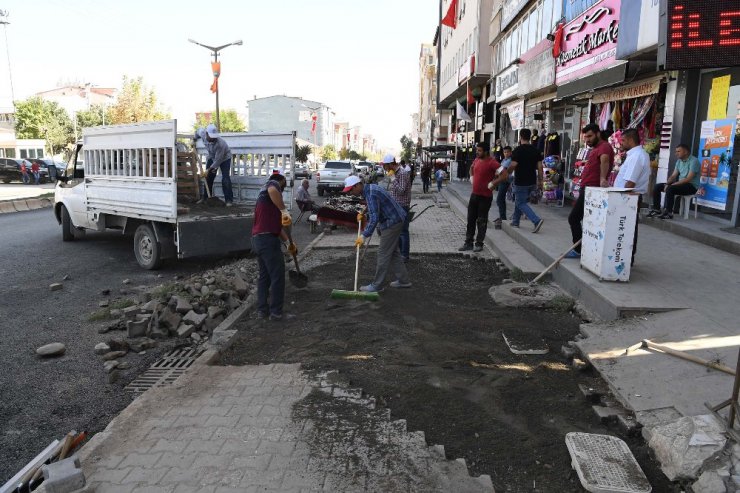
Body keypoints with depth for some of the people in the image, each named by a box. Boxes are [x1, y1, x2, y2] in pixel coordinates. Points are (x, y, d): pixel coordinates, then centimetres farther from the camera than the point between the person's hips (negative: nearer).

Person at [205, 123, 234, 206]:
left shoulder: (220, 143, -39)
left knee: (225, 179, -17)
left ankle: (229, 200, -13)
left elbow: (218, 160, -32)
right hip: (212, 157, 6)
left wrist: (209, 169, -29)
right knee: (208, 177, 6)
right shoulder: (203, 134, -23)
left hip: (224, 158, -6)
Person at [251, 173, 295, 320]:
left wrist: (289, 242, 25)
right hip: (268, 239, -10)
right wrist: (285, 211, -28)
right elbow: (272, 191, -31)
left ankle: (262, 309, 23)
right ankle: (276, 312, 5)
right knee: (277, 276, -1)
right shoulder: (273, 184, -1)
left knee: (264, 275, 18)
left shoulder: (264, 194, 26)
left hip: (258, 239, 10)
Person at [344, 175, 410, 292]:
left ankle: (377, 285, 2)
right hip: (395, 221, 10)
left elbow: (374, 218, -30)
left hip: (392, 222, -10)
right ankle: (403, 280, 23)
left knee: (384, 254, -5)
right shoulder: (370, 189, 8)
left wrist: (364, 236, -30)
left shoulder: (371, 194, -24)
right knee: (393, 252, 16)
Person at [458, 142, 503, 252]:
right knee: (471, 219, 10)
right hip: (474, 194, 7)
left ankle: (479, 244, 13)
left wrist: (492, 184, -19)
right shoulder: (476, 160, 7)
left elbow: (504, 175, -23)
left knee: (481, 221, 2)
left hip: (485, 197, -7)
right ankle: (468, 243, 17)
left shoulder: (492, 162, -16)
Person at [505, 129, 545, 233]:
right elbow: (540, 166, 5)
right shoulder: (535, 150, 6)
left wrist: (507, 172, 1)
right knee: (519, 200, 22)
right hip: (532, 182, 7)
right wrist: (540, 181, 10)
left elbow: (513, 165, -19)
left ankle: (537, 220, -17)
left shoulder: (518, 150, -13)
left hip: (521, 182, -7)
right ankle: (515, 221, 29)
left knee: (521, 203, -1)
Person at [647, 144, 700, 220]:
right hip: (680, 183, 9)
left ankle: (669, 213, -27)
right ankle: (656, 210, -2)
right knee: (657, 187, -3)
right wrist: (667, 184, -10)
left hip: (691, 186, -9)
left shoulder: (693, 161, -15)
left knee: (670, 189, -34)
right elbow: (673, 176, 10)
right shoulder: (679, 161, 11)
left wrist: (672, 184, -25)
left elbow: (688, 179, -23)